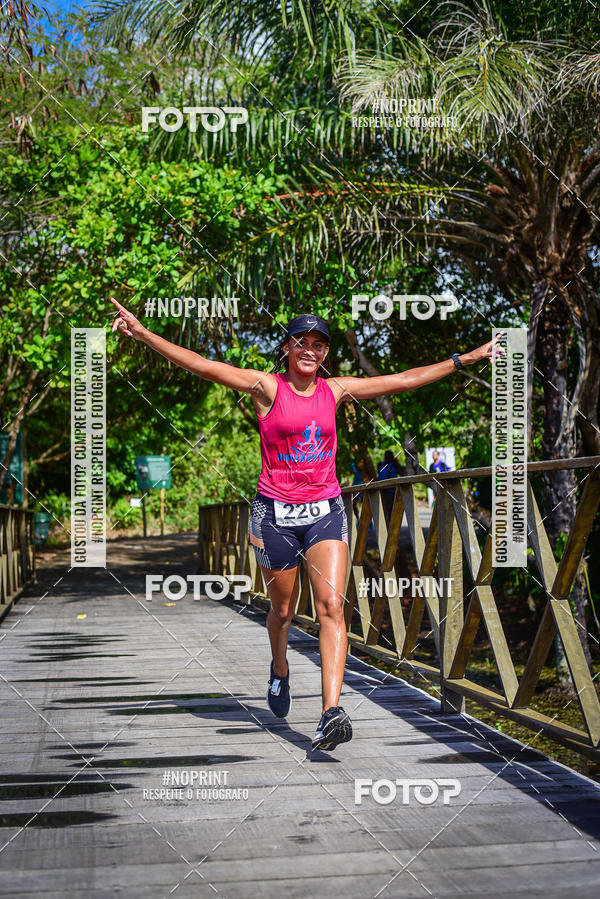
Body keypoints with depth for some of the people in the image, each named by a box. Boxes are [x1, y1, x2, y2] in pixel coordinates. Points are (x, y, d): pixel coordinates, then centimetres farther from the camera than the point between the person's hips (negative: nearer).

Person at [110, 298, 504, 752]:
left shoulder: (334, 389, 6)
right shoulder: (267, 386, -4)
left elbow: (404, 379, 13)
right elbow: (204, 366, -14)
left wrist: (466, 358, 16)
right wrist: (144, 334, -24)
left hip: (326, 510, 2)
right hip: (275, 512, -2)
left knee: (332, 607, -14)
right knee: (283, 610, 12)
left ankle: (332, 712, -20)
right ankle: (280, 670, 45)